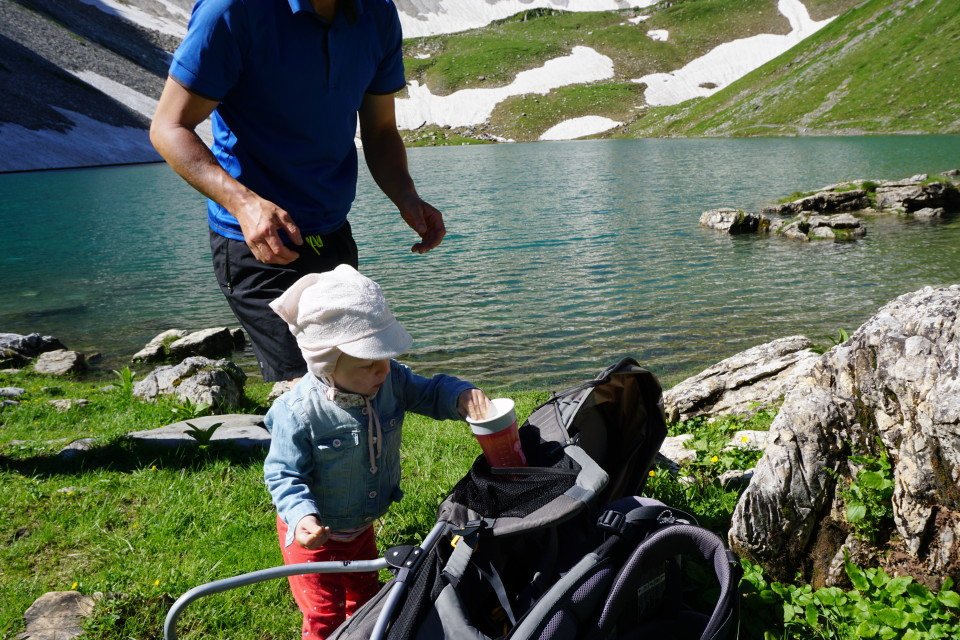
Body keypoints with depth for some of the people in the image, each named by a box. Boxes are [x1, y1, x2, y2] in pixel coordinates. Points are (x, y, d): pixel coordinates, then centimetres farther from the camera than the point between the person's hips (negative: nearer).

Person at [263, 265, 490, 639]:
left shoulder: (389, 379, -18)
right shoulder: (298, 412, -33)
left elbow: (429, 393, -7)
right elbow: (284, 475, -26)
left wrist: (461, 397, -29)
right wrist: (302, 517, -43)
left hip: (362, 526, 6)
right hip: (316, 534, -6)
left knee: (365, 598, 29)